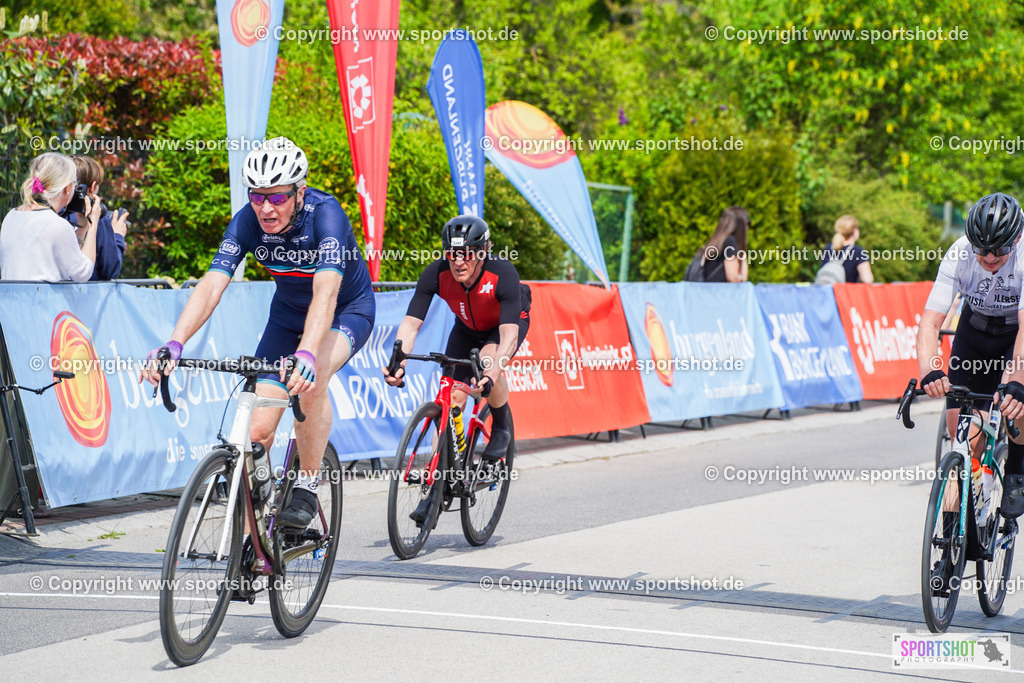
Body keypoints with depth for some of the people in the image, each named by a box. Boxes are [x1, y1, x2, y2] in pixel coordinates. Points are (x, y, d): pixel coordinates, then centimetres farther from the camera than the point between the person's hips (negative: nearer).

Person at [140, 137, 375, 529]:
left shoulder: (325, 215, -33)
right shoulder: (247, 222, -21)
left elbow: (326, 294, -46)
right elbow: (211, 286, -30)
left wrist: (305, 356, -62)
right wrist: (174, 344, -46)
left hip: (348, 311, -4)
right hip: (288, 315, 5)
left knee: (310, 380, -36)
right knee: (259, 427, -9)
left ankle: (307, 488, -18)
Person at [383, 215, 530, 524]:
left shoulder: (503, 274, -38)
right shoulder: (436, 274, -30)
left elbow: (509, 335, -44)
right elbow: (411, 323, -32)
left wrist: (492, 373, -59)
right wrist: (397, 362, -50)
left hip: (510, 322, -3)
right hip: (467, 328, 3)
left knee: (488, 361, -34)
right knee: (452, 398, -9)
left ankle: (501, 428, -6)